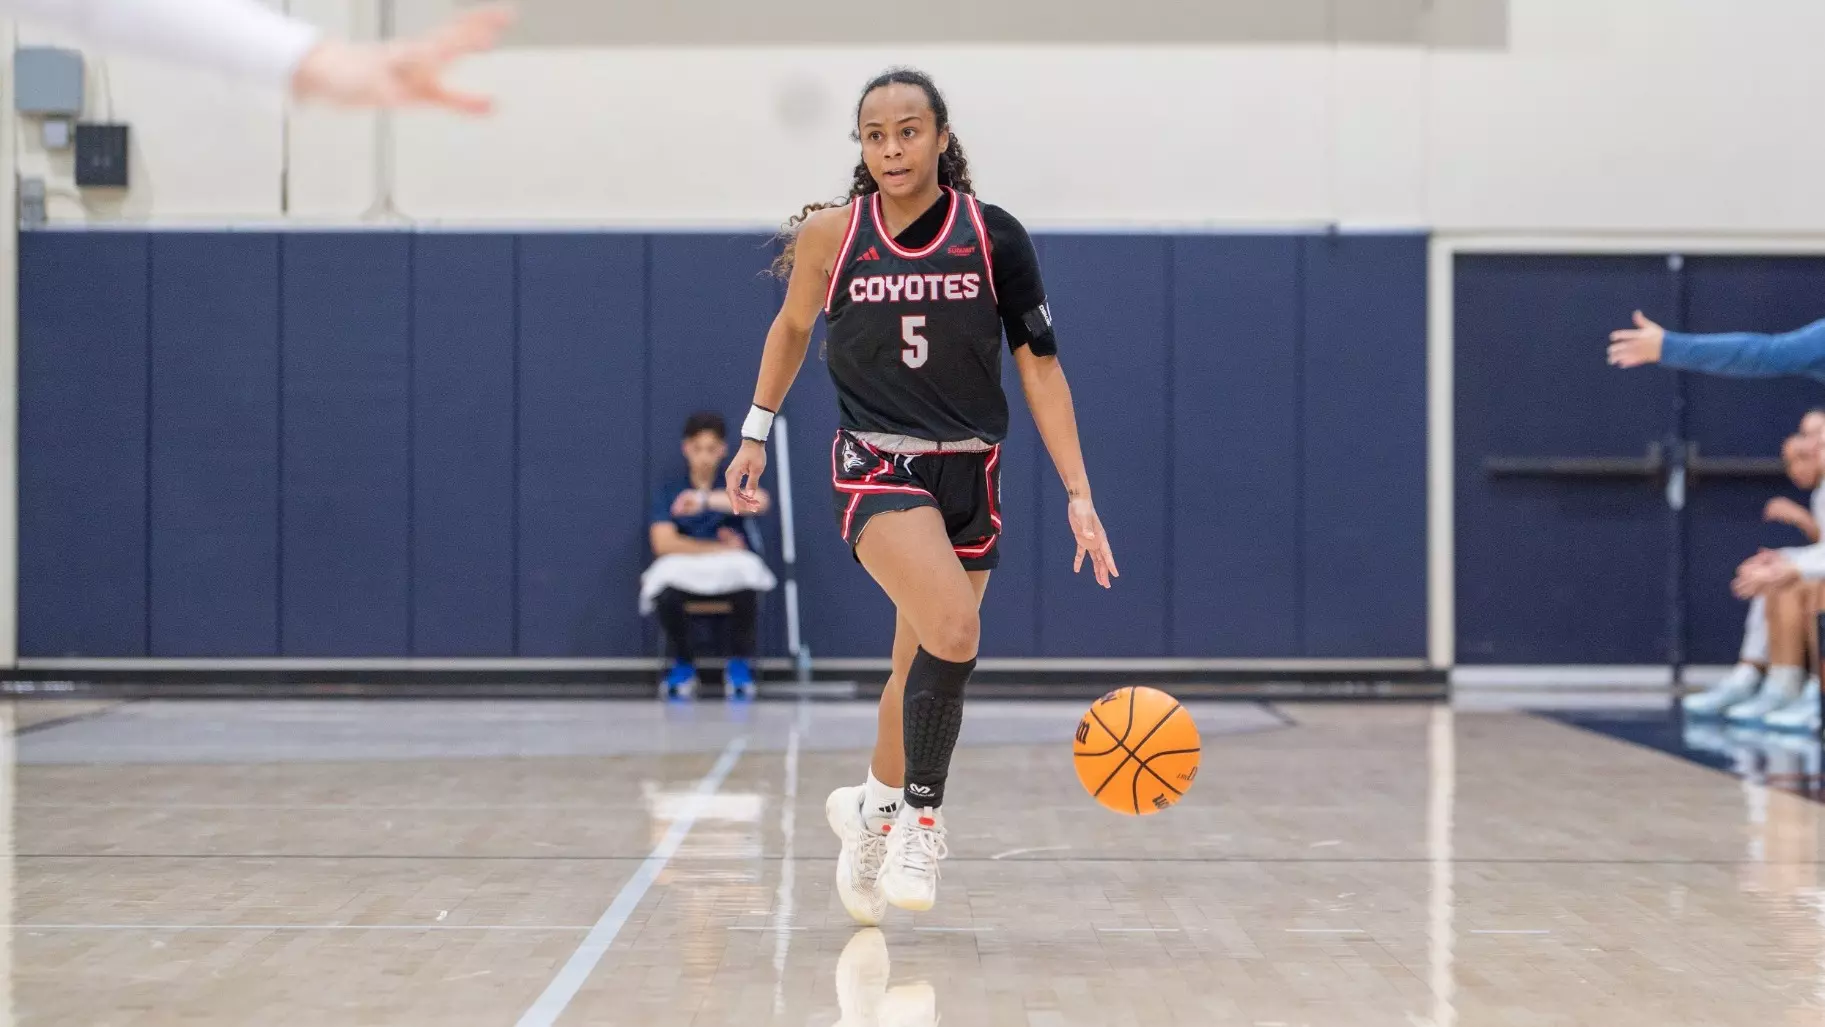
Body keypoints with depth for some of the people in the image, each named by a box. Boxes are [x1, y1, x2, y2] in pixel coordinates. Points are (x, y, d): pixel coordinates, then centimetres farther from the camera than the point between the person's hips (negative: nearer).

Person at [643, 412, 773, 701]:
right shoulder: (668, 490, 4)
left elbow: (760, 501, -22)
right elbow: (663, 543, -9)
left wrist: (707, 499, -37)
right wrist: (720, 548, -11)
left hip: (729, 573, 0)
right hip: (682, 572, 0)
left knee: (746, 590, -36)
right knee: (667, 597, -36)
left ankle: (740, 664, -7)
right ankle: (683, 664, -5)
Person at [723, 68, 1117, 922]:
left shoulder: (994, 237, -5)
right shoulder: (830, 235, -6)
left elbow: (1039, 367, -3)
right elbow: (792, 325, 14)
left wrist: (1078, 495, -8)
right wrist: (757, 430, 15)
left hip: (969, 474, 2)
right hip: (877, 467, -2)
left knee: (921, 668, 10)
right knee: (955, 629, -27)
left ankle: (873, 812, 36)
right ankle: (922, 815, -10)